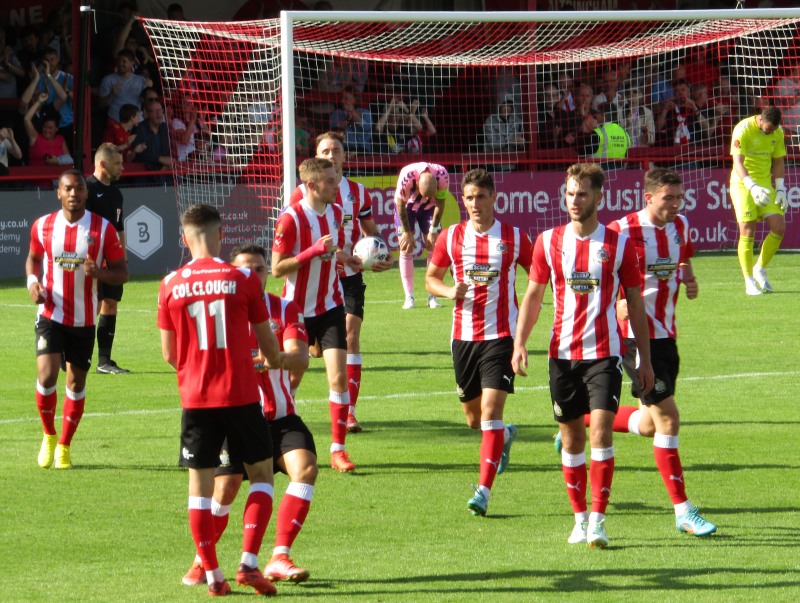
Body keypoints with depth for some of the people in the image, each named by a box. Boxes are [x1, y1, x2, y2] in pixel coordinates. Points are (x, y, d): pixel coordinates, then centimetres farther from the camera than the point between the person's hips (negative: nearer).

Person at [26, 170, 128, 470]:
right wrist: (33, 282, -4)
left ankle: (64, 446, 23)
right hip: (51, 314, 0)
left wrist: (99, 273, -22)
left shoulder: (103, 229, -5)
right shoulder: (43, 226, -1)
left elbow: (121, 271, -1)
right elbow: (33, 257, 17)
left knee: (76, 381, 6)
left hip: (84, 319, 0)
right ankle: (49, 436, 10)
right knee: (46, 375, -15)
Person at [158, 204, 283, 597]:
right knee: (261, 474, 12)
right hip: (240, 394, -2)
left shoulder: (171, 285, 0)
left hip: (194, 398, 2)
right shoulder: (242, 280, -5)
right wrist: (274, 362, 28)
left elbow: (169, 354, 6)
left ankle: (212, 575, 8)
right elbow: (267, 343, 5)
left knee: (200, 485, 9)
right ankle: (248, 563, -1)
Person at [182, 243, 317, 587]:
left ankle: (279, 559, -16)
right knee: (225, 488, -13)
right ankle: (201, 562, 13)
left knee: (305, 467, -22)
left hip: (280, 415, 2)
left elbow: (299, 359, -10)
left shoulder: (286, 310, 4)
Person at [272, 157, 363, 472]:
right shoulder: (291, 218, -16)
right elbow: (277, 268, -17)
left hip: (329, 306, 4)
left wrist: (344, 257, -1)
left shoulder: (336, 212, 4)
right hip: (298, 310, -4)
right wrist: (315, 250, -25)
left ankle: (338, 448, -3)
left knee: (339, 376, -8)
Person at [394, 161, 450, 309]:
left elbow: (440, 204, -14)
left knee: (434, 248, -7)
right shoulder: (406, 177, -38)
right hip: (407, 206, -2)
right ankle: (409, 297, -7)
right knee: (406, 249, -9)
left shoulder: (442, 176, -33)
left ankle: (433, 297, -4)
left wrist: (433, 231, -11)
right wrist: (407, 233, -13)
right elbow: (400, 204, -21)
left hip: (429, 207, 2)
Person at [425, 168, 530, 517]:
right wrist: (449, 291, -7)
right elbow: (431, 277, 16)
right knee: (474, 418, 12)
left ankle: (483, 491, -18)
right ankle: (505, 436, 47)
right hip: (463, 335, 4)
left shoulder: (514, 237, -1)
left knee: (491, 409, -16)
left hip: (500, 334, -4)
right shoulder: (451, 237, 4)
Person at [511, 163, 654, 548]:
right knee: (572, 438, 7)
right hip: (563, 353, 3)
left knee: (600, 432, -14)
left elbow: (635, 303, 6)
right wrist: (520, 342, -2)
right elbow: (533, 295, 11)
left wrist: (645, 360, 4)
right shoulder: (549, 241, 6)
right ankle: (580, 518, 18)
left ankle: (598, 520, -12)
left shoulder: (620, 245, 1)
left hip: (604, 353, -2)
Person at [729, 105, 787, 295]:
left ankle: (760, 270, 14)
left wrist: (780, 188, 4)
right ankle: (749, 282, -1)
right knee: (747, 232, -11)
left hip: (765, 185, 5)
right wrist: (752, 187, -36)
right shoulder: (743, 130, -16)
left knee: (779, 227, -6)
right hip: (742, 185, -5)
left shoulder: (777, 132, 3)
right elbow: (738, 162, -23)